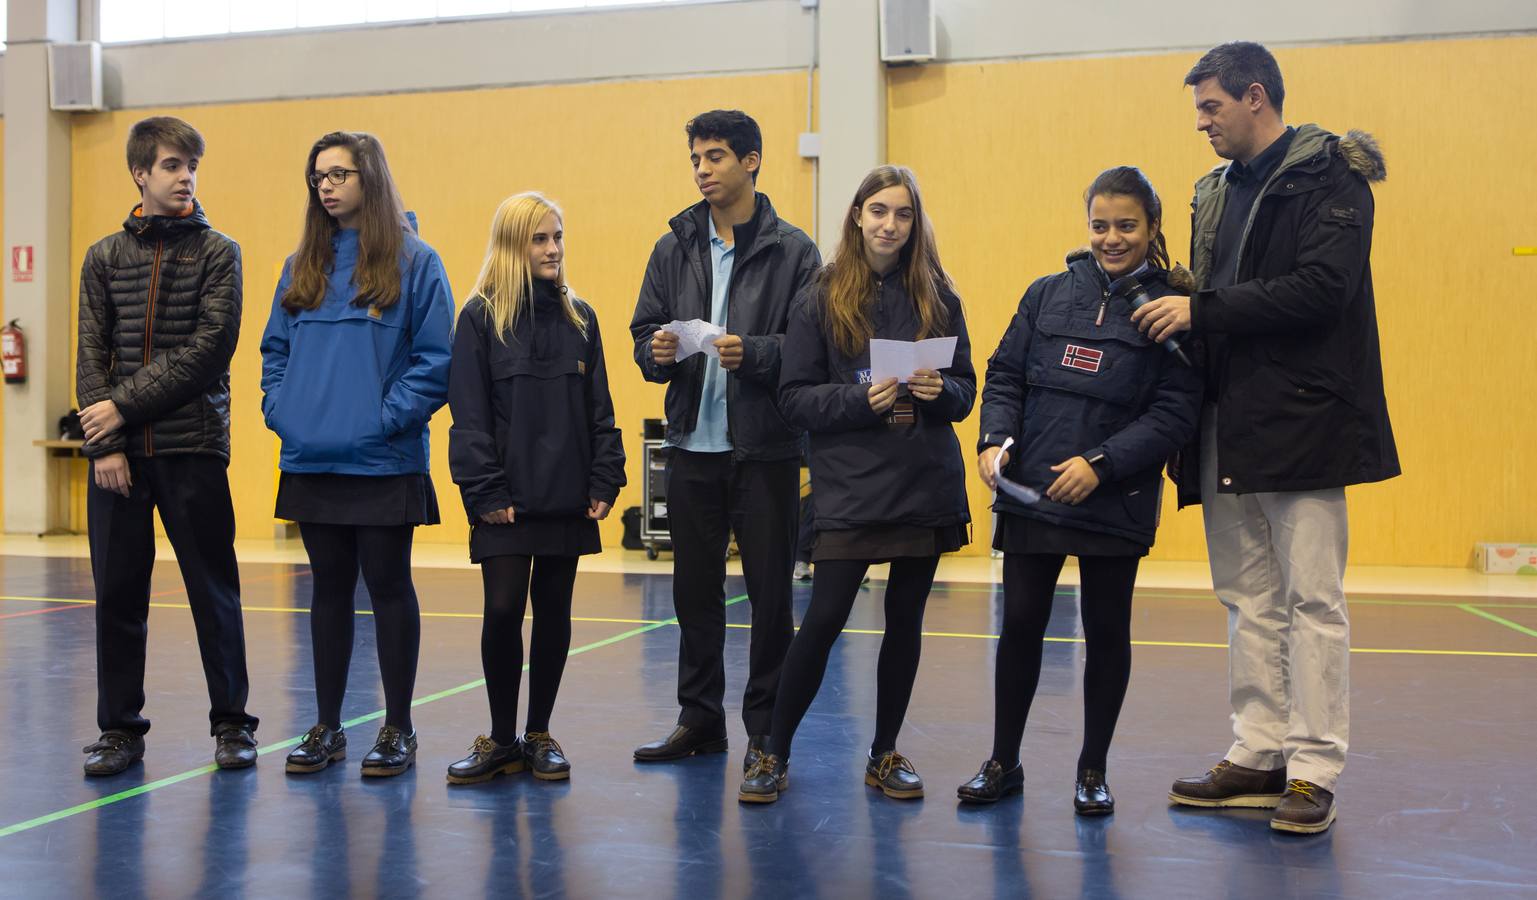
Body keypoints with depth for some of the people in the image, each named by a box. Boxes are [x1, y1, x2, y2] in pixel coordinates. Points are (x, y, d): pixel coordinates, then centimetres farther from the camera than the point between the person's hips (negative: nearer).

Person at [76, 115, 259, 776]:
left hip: (193, 448, -2)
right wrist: (104, 442, -6)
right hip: (117, 454, 2)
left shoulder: (218, 253, 3)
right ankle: (120, 727, 17)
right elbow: (92, 356, 5)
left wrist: (126, 404, -12)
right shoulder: (104, 257, 11)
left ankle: (231, 721, 15)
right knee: (117, 592, 5)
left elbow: (209, 351, -8)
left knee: (213, 589, 3)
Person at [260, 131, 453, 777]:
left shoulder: (413, 261, -4)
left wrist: (391, 417, -16)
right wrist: (279, 408, 2)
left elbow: (436, 357, -8)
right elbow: (276, 348, 17)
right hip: (311, 462, 5)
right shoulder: (303, 266, 12)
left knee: (389, 589, 4)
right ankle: (327, 728, 22)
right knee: (329, 590, 12)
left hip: (383, 461, -5)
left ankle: (398, 729, 15)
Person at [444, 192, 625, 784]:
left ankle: (539, 736, 20)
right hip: (507, 500, -3)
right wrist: (485, 492, -12)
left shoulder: (579, 317, 9)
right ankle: (501, 739, 11)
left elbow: (599, 408, 10)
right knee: (503, 610, -5)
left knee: (554, 612, 8)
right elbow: (468, 414, -5)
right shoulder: (482, 317, -2)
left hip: (566, 496, 3)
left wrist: (605, 481, 1)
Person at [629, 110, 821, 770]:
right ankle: (699, 718, 24)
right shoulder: (674, 248, 10)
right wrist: (656, 351, -10)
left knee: (770, 592, 4)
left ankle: (767, 728, 16)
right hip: (692, 445, 4)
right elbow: (643, 332, 11)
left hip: (765, 449, -4)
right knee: (695, 590, 11)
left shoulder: (791, 249, -2)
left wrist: (753, 352, -23)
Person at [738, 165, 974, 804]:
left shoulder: (937, 297, 8)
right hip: (849, 487, -3)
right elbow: (794, 397, -3)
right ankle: (774, 754, 10)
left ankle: (885, 755, 24)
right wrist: (861, 399, -17)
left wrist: (941, 390, -11)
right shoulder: (822, 299, 1)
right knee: (823, 621, -6)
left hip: (926, 485, 3)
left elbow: (967, 386, 11)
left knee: (905, 621, 9)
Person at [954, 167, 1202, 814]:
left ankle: (1093, 771, 24)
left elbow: (1175, 414, -8)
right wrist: (994, 438, -8)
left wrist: (1101, 464, -18)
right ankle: (1003, 762, 22)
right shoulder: (1048, 294, 8)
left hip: (1116, 504, -2)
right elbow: (1005, 375, 9)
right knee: (1020, 624, 6)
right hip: (1029, 495, 2)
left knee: (1106, 631, 9)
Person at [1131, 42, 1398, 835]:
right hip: (1229, 422, 8)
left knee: (1312, 600, -2)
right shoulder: (1218, 190, 17)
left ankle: (1314, 770, 5)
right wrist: (1179, 300, 1)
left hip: (1299, 418, -8)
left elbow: (1321, 288, -19)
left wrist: (1201, 310, -17)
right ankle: (1258, 755, 19)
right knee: (1248, 599, 11)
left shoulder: (1329, 175, -6)